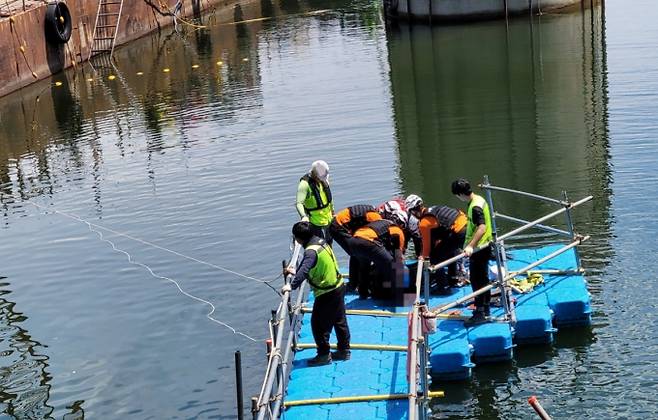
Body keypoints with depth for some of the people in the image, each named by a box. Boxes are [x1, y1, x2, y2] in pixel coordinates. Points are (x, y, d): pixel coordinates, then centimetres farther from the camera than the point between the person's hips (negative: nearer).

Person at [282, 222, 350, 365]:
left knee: (318, 324, 3)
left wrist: (292, 285, -40)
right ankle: (344, 351, 30)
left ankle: (324, 355, 12)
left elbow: (304, 270, -40)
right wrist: (295, 272, 14)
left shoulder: (311, 251, -25)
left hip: (326, 294, -10)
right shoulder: (320, 241, 4)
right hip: (338, 287, 10)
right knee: (340, 320, 19)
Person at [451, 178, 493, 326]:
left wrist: (470, 246, -43)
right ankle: (485, 310, 28)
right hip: (485, 246, 10)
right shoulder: (480, 200, 7)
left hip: (478, 249, -10)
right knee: (483, 279, 18)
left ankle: (480, 314, 0)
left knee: (477, 281, -4)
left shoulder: (475, 207, -24)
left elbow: (482, 227, -35)